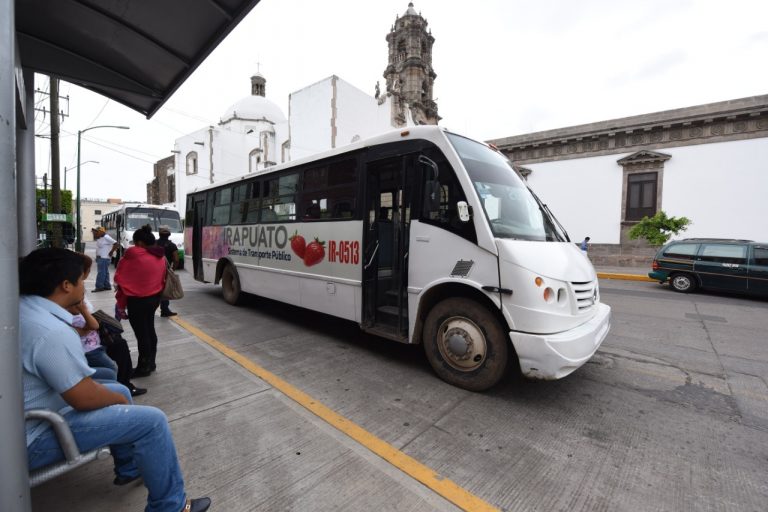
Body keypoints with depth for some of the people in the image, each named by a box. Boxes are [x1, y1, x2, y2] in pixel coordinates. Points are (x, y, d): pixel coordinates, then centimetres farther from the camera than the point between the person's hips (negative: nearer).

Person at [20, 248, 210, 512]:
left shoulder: (21, 307, -1)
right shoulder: (52, 331, -31)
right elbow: (85, 398, -24)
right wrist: (119, 400, -6)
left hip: (30, 414, 10)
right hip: (35, 438, -10)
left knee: (119, 389, 22)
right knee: (152, 420, -14)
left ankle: (128, 468, 34)